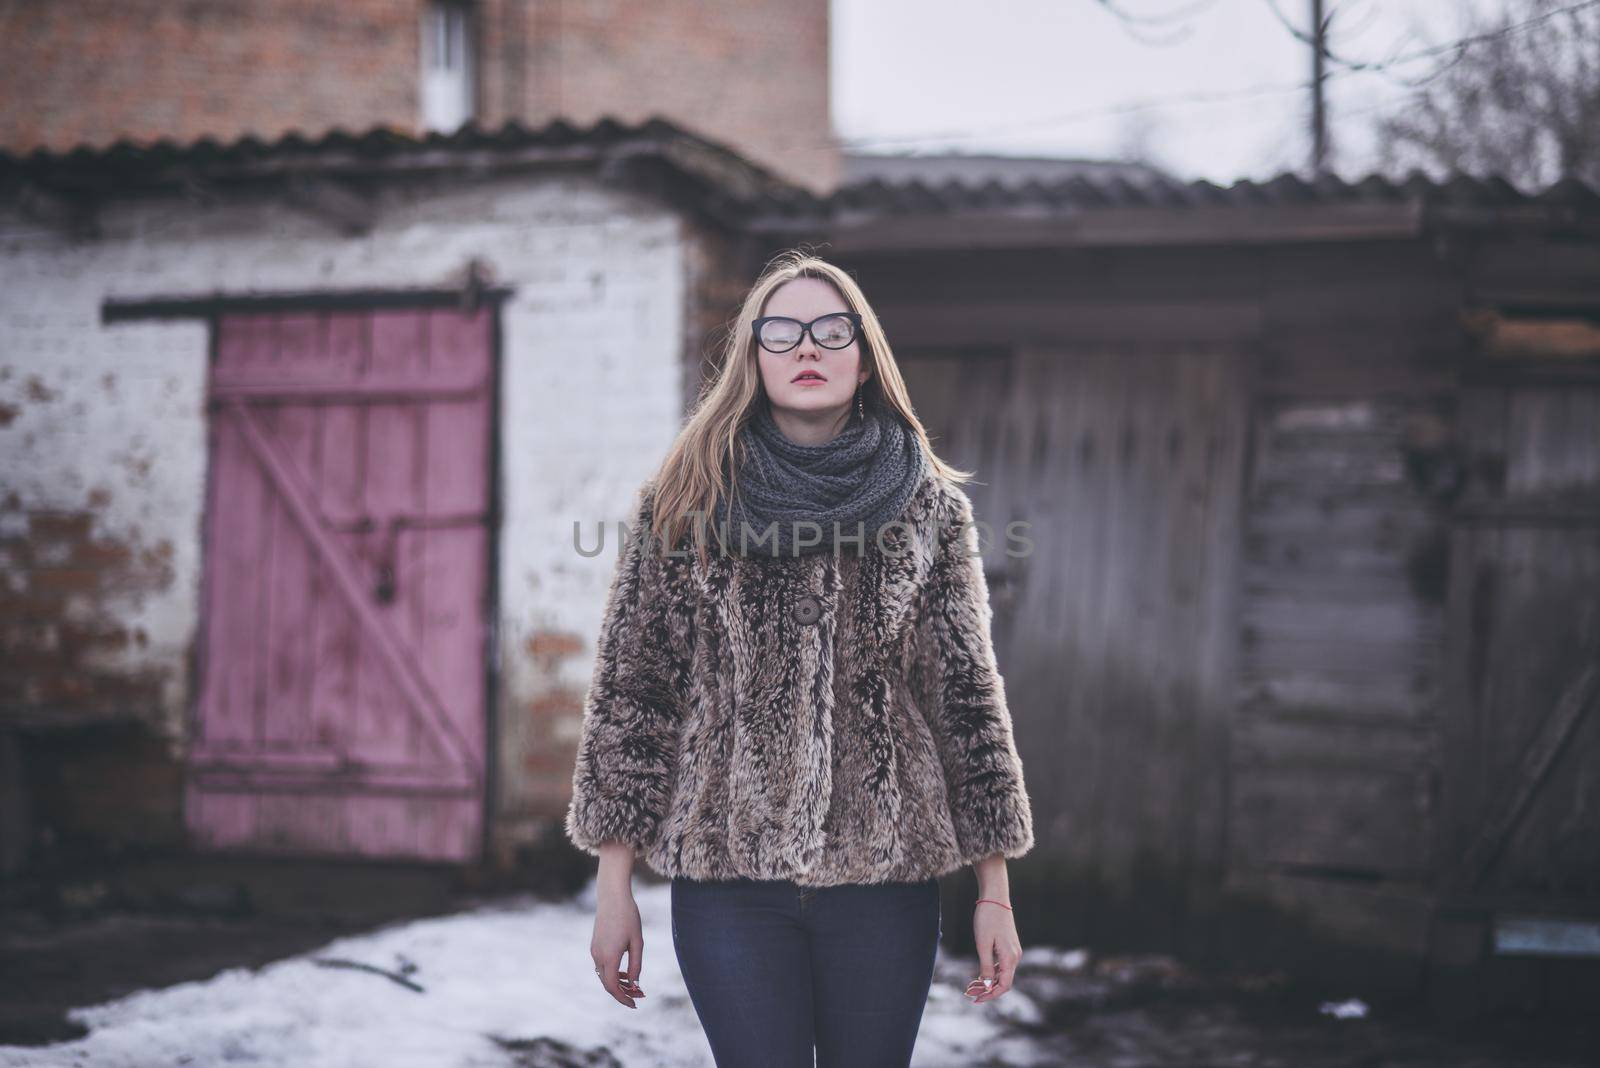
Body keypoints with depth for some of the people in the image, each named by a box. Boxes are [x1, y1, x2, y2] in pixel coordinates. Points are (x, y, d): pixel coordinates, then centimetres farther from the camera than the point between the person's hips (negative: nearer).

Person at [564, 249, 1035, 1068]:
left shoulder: (928, 507, 5)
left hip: (886, 876, 1)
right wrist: (614, 884, 0)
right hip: (728, 876, -1)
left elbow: (968, 693, 6)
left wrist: (994, 892, 3)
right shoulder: (683, 504, 3)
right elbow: (629, 690, 3)